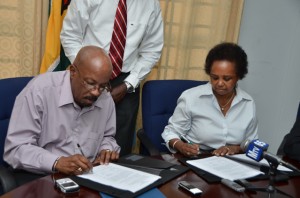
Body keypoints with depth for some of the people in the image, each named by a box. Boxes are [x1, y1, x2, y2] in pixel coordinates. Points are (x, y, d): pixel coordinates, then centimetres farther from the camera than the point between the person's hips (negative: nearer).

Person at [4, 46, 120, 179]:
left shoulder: (106, 99, 0)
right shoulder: (39, 90, -16)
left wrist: (107, 149, -4)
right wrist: (57, 162, -30)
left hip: (88, 178, 3)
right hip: (42, 180, -3)